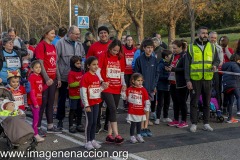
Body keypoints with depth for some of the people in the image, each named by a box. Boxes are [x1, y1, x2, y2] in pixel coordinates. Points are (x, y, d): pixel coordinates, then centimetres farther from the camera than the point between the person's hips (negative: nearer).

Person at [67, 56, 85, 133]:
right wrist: (79, 83, -23)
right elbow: (71, 84, -19)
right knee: (72, 110, 2)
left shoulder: (82, 72, 8)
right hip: (74, 95, -6)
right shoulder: (71, 73, -12)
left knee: (80, 110, 13)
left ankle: (79, 125, 24)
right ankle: (71, 126, 10)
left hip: (81, 95, 6)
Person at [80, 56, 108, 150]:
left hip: (96, 102, 7)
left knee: (94, 122, 11)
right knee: (89, 122, -1)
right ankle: (88, 142, 9)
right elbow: (83, 92, -15)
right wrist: (86, 105, -17)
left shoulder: (97, 77, 10)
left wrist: (103, 87, -2)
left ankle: (93, 140, 21)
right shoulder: (85, 77, -13)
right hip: (89, 103, -6)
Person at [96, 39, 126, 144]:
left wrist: (123, 84, 5)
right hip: (106, 88, -5)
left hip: (117, 89, 5)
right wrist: (101, 80, -22)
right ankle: (116, 135, -15)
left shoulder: (120, 58, 11)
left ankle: (109, 135, 14)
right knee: (113, 109, -15)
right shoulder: (104, 56, -2)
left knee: (113, 110, 7)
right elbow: (98, 70, -6)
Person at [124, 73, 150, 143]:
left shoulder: (143, 90, -5)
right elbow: (127, 98, 13)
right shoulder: (129, 89, -5)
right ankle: (132, 136, 14)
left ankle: (138, 135, 30)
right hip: (132, 111, -1)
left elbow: (147, 100, -1)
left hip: (141, 111, 1)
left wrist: (146, 108, -1)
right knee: (133, 124, 2)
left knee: (139, 123, 15)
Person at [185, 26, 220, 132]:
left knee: (207, 102, 9)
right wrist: (188, 80, -6)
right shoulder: (191, 47, 0)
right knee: (194, 102, 3)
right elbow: (187, 65, 0)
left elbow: (217, 59, 14)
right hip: (195, 80, -2)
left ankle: (206, 123, 19)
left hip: (208, 79, 3)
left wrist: (215, 65, -11)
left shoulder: (212, 47, 8)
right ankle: (194, 124, 12)